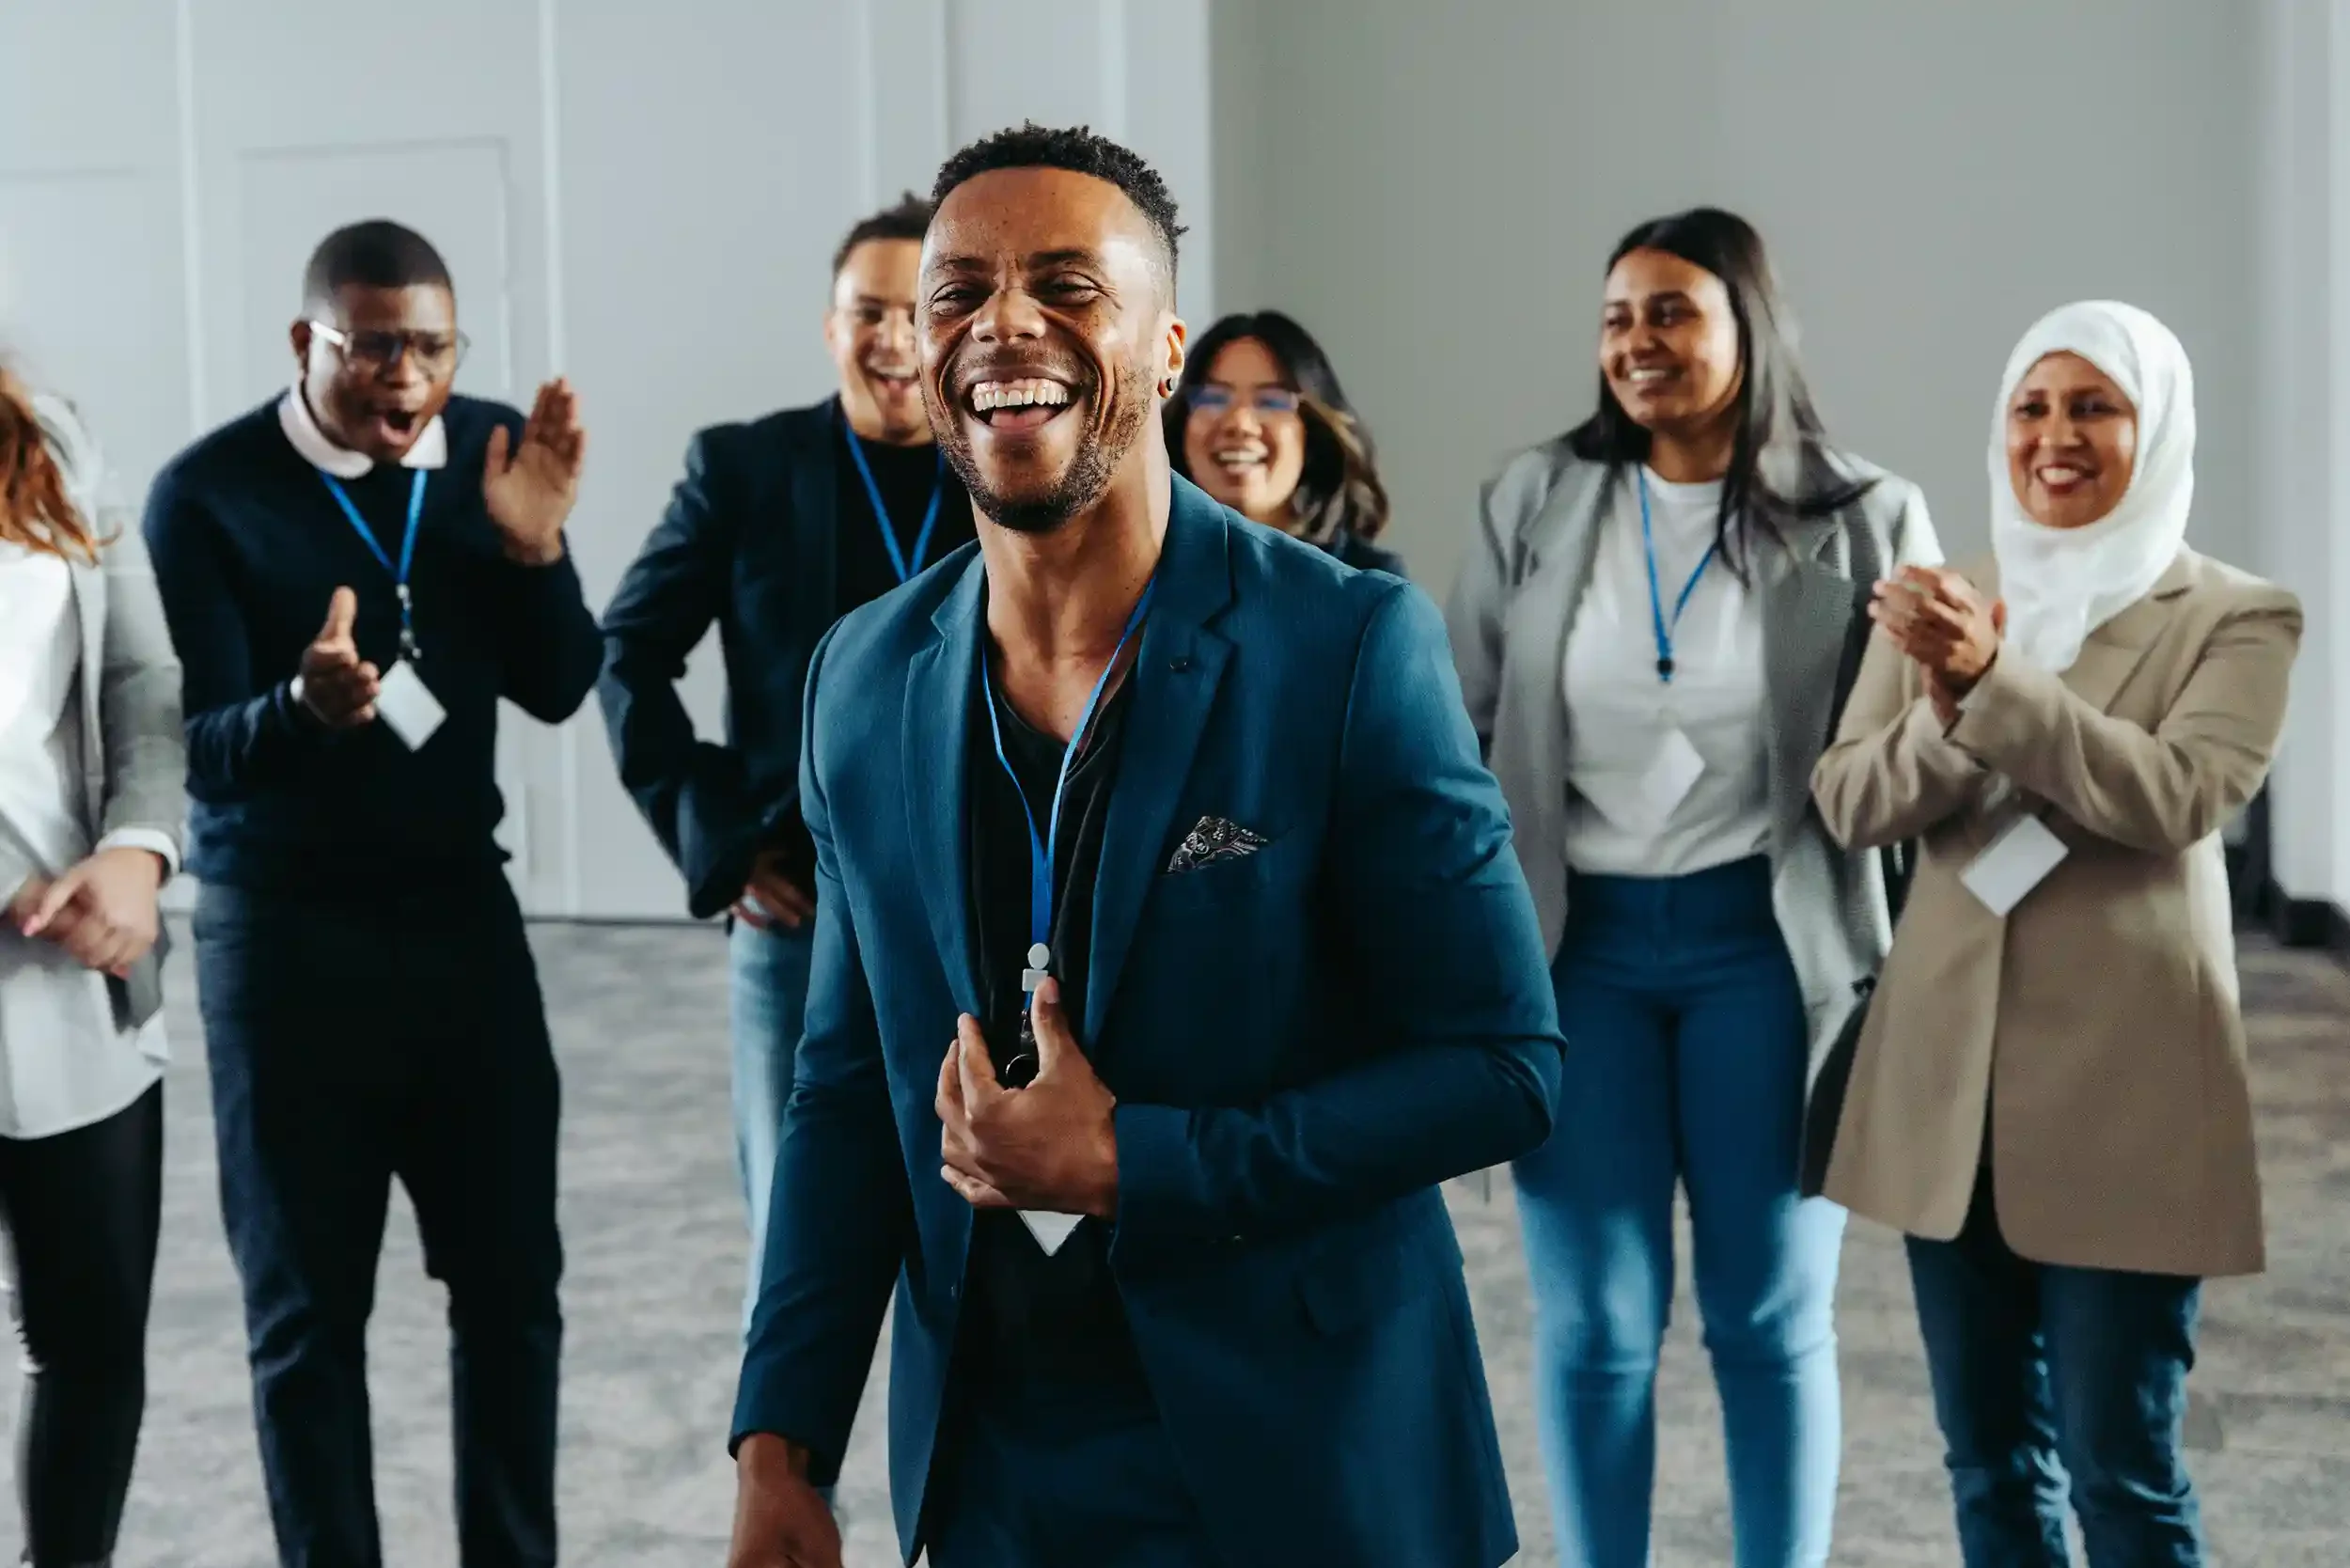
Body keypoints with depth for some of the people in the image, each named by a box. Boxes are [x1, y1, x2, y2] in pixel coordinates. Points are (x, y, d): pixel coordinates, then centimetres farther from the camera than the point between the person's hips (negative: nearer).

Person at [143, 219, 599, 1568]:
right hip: (287, 935, -3)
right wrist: (305, 708, -35)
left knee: (514, 1278, 6)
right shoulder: (209, 493, -12)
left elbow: (558, 691, 2)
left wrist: (534, 549, -15)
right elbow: (200, 748, -14)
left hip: (463, 908, 3)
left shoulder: (490, 451, 0)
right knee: (309, 1308, 6)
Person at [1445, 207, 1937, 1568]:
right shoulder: (1536, 501, 1)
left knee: (1772, 1314, 10)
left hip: (1766, 944, -1)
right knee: (1594, 1322, 8)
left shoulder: (1864, 520, -3)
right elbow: (1468, 727, 5)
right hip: (1580, 941, 1)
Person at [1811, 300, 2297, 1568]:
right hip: (1951, 1077, 4)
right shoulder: (1942, 604, 8)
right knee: (1987, 1454, 14)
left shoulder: (2237, 617, -2)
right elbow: (1847, 804, 0)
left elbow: (2177, 797, -17)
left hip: (2120, 1085, -4)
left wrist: (1994, 677, -25)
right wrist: (1946, 704, -19)